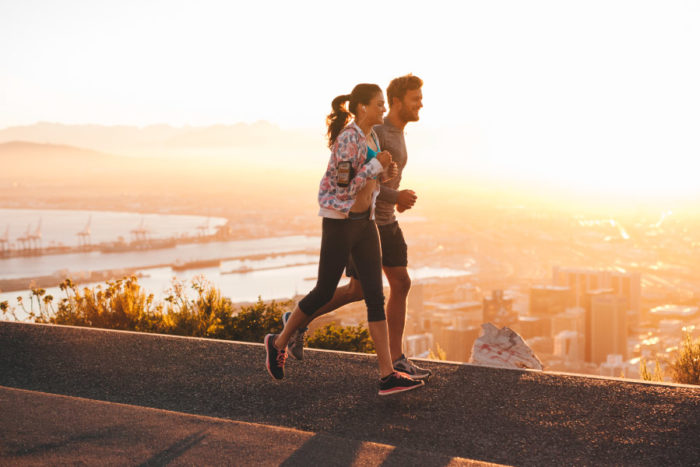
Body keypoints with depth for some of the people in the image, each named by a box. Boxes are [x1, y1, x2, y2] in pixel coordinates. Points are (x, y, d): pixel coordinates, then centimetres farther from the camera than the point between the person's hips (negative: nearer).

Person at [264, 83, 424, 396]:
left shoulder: (369, 137, 10)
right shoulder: (348, 138, -18)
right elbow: (343, 187, -22)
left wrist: (385, 170, 5)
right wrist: (377, 164, -15)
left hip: (364, 223, 8)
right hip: (339, 223, -8)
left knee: (375, 296, -1)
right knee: (324, 293, 5)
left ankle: (388, 376, -3)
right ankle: (279, 343, 29)